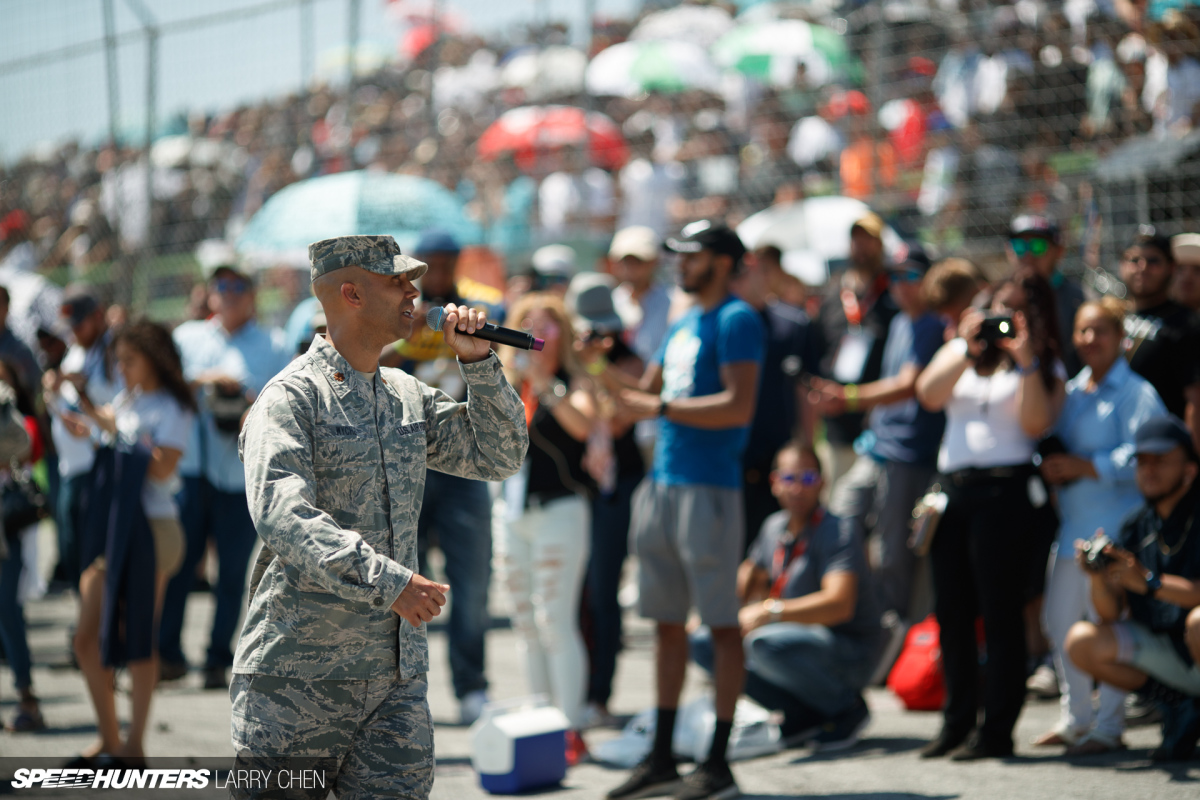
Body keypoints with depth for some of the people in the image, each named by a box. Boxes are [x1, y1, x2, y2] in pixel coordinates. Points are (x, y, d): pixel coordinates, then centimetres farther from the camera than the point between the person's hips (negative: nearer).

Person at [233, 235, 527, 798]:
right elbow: (282, 518, -23)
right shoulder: (290, 398, -9)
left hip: (397, 677, 6)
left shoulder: (408, 397, 14)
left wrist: (477, 362, 4)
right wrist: (388, 582, -31)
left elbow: (499, 457, 17)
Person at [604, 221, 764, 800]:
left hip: (709, 487, -9)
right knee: (666, 621, 11)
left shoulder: (736, 320, -8)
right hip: (664, 481, 9)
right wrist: (600, 369, 10)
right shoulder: (682, 324, 19)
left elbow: (738, 406, -19)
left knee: (721, 622, -4)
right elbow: (647, 391, 25)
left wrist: (662, 408, -17)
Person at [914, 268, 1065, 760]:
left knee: (1001, 613, -5)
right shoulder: (960, 351, 17)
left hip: (1007, 492, -5)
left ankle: (997, 731, -2)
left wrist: (1027, 361, -12)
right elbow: (928, 396, 1)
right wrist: (968, 352, -8)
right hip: (953, 490, 5)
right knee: (951, 612, 7)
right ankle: (957, 723, 16)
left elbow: (1035, 424, -9)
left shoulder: (1046, 368, 7)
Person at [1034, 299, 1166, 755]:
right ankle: (1074, 718, 23)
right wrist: (1050, 466, 2)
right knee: (1058, 620, 10)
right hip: (1072, 524, 8)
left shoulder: (1136, 393, -6)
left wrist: (1082, 466, -17)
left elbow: (1139, 458, -14)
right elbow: (1051, 441, 24)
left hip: (1115, 525, -8)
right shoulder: (1070, 392, 16)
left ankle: (1108, 726, 1)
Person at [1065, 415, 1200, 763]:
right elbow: (1112, 614, -1)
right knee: (1082, 642, -13)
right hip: (1160, 651, 6)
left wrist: (1151, 582, -35)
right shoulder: (1134, 526, 4)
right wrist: (1098, 580, -22)